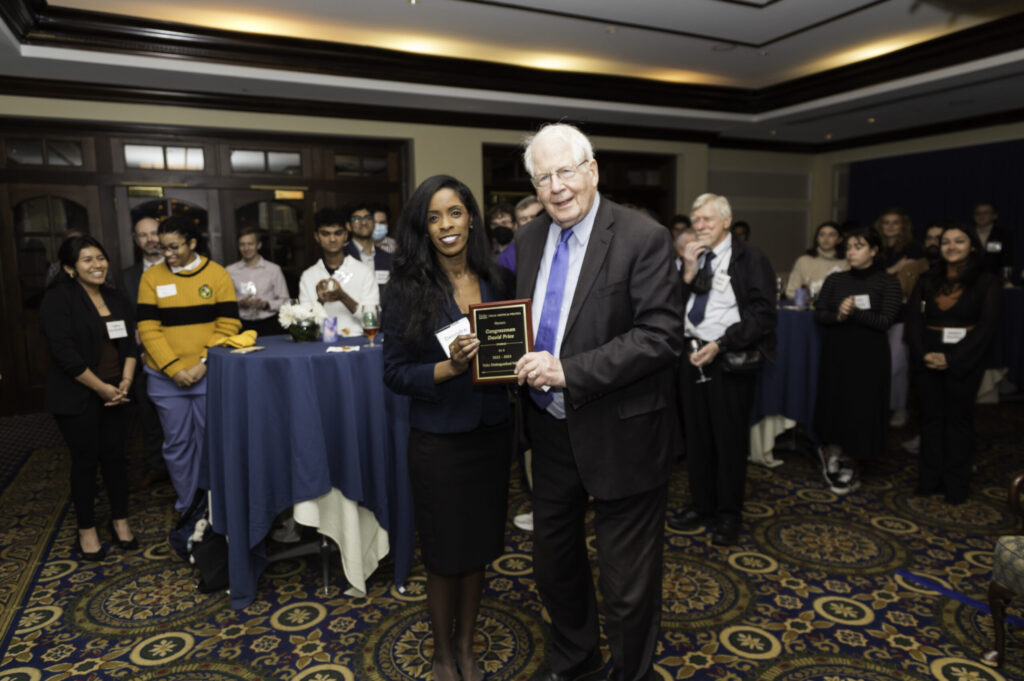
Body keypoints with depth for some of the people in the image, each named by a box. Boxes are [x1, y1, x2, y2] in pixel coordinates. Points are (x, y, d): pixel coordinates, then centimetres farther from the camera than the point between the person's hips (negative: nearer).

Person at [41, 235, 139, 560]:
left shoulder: (114, 297, 10)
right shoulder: (58, 299, -10)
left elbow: (129, 342, 9)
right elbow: (65, 353, -17)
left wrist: (125, 383, -4)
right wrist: (101, 388, -15)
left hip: (114, 393, 5)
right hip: (77, 396, -5)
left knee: (114, 455, 10)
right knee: (86, 460, 4)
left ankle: (120, 521, 24)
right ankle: (86, 531, 20)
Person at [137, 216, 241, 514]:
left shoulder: (217, 274, 0)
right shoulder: (151, 277, 3)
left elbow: (229, 325, -3)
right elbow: (148, 329, -1)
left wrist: (203, 363, -12)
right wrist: (174, 369, -10)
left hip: (209, 374, -1)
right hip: (166, 377, 1)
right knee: (177, 443, 9)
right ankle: (187, 507, 25)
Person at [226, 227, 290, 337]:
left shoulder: (274, 269, 7)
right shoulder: (230, 271, 10)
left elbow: (284, 301, 6)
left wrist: (266, 304, -9)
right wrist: (239, 304, -10)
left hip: (268, 325, 0)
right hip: (242, 325, 1)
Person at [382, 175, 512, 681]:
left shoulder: (495, 280, 2)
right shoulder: (406, 289, -9)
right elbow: (395, 373, -9)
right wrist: (449, 367, -24)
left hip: (492, 432, 4)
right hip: (438, 440, -3)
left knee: (479, 546, 17)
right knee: (445, 554, 12)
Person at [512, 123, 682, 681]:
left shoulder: (643, 238, -15)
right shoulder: (529, 240, 5)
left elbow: (662, 334, -21)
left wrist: (569, 372, -26)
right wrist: (514, 359, -7)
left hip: (619, 436, -6)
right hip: (551, 430, 7)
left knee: (628, 583, 12)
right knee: (553, 560, 25)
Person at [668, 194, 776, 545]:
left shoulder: (749, 258, -5)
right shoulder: (692, 257, 12)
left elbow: (763, 315, -11)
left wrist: (720, 345, -17)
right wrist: (687, 274, -8)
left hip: (729, 359, -5)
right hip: (692, 355, 5)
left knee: (729, 438, 4)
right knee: (696, 434, 12)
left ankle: (728, 515, 20)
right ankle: (702, 506, 27)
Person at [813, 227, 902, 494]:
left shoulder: (887, 282, -1)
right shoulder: (835, 280, 7)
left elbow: (885, 321, -10)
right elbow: (818, 314, 0)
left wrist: (854, 312, -19)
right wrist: (838, 315, -19)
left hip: (869, 356, -2)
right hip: (836, 352, 2)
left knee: (862, 410, 4)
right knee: (834, 405, 6)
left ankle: (852, 469, 20)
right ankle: (833, 451, 29)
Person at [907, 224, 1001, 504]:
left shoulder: (987, 281, 0)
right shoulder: (928, 280, 9)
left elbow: (987, 325, -7)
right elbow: (913, 318, 2)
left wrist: (952, 359, -15)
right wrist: (923, 354, -13)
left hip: (964, 359, -2)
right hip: (927, 358, 3)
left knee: (958, 418, 5)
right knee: (931, 416, 7)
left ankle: (956, 485, 16)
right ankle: (929, 480, 17)